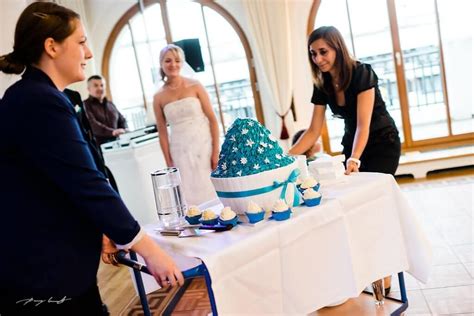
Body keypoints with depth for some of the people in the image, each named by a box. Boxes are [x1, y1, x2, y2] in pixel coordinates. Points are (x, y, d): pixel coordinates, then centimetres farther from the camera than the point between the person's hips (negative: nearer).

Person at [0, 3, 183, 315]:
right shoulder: (40, 102, -21)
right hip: (43, 278, -9)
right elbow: (86, 184, -23)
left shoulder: (32, 96, 11)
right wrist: (149, 249, -16)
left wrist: (99, 231, 8)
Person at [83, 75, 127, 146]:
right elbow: (92, 124, -14)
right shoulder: (85, 105, 1)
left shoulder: (111, 105, 23)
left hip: (115, 143, 5)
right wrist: (112, 132, -28)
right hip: (98, 145, -5)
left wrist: (124, 130, -1)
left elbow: (122, 120, 24)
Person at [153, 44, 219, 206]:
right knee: (189, 194, 2)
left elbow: (212, 119, -3)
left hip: (203, 145, -1)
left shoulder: (195, 86, -1)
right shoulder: (159, 97, 3)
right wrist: (168, 162, 2)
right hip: (180, 150, 1)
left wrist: (216, 150, -8)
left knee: (210, 190, 4)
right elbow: (162, 132, 5)